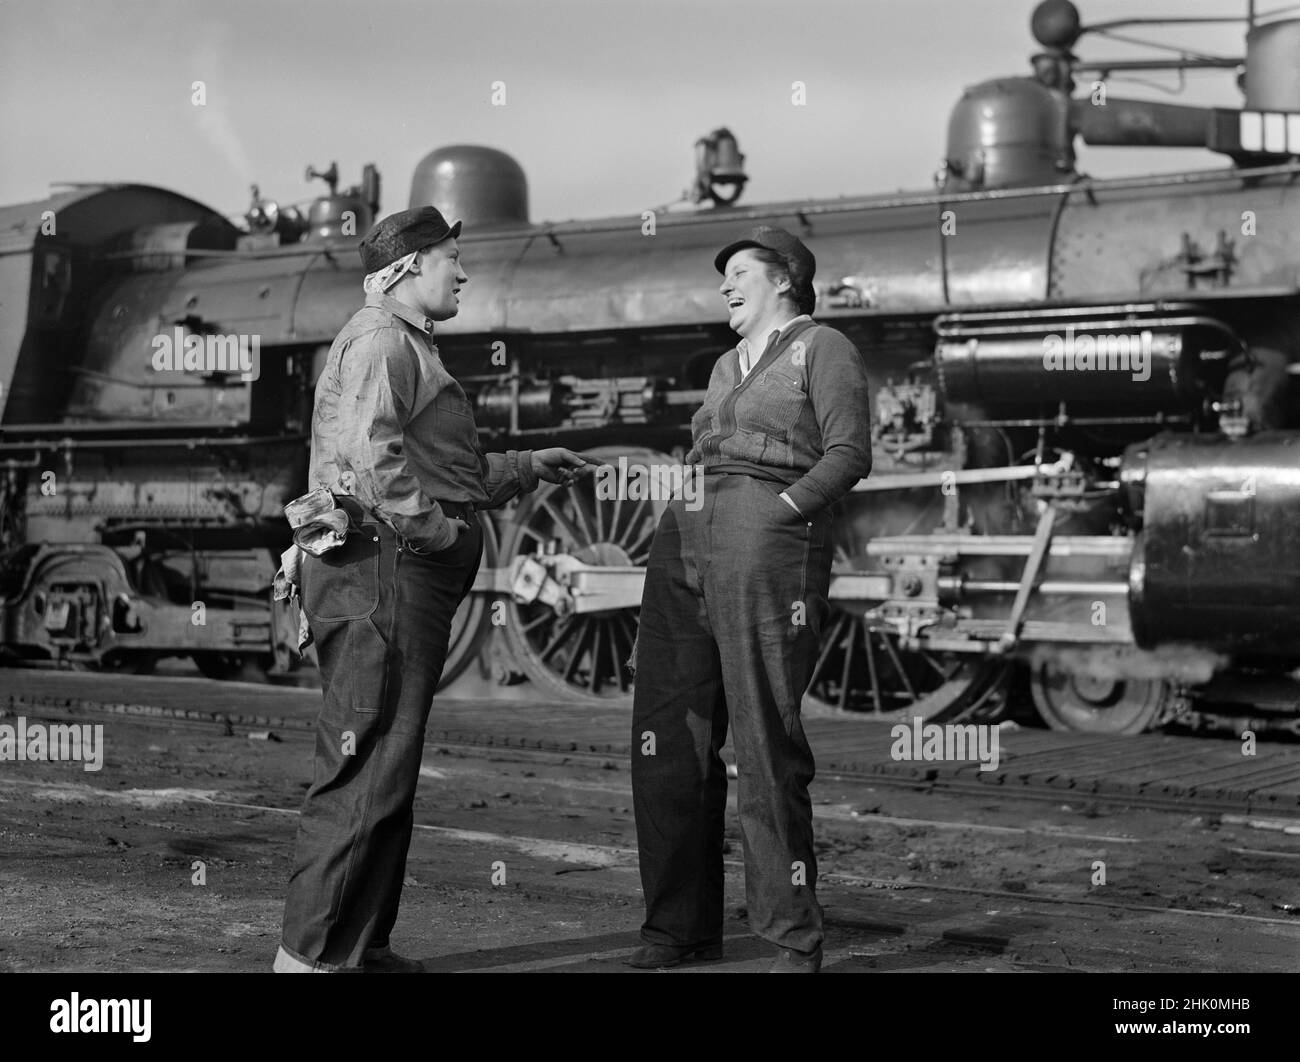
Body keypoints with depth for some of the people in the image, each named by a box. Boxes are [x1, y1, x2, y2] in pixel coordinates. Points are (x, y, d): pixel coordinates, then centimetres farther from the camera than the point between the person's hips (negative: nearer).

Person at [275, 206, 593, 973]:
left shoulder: (411, 347, 26)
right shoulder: (380, 340, -8)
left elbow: (447, 471, 31)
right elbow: (369, 451, -24)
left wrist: (528, 468, 30)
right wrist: (433, 528, -19)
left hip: (413, 575, 11)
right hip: (384, 565, -11)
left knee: (388, 766, 13)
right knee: (370, 763, -10)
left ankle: (362, 945, 19)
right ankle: (312, 951, -7)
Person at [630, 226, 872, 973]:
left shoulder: (823, 348, 5)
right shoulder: (729, 367, 28)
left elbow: (850, 455, -6)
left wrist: (780, 509, -16)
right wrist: (684, 525, 11)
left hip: (769, 546, -8)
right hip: (687, 547, 8)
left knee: (767, 738, -11)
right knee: (668, 737, 3)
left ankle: (796, 939, -6)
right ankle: (684, 924, 12)